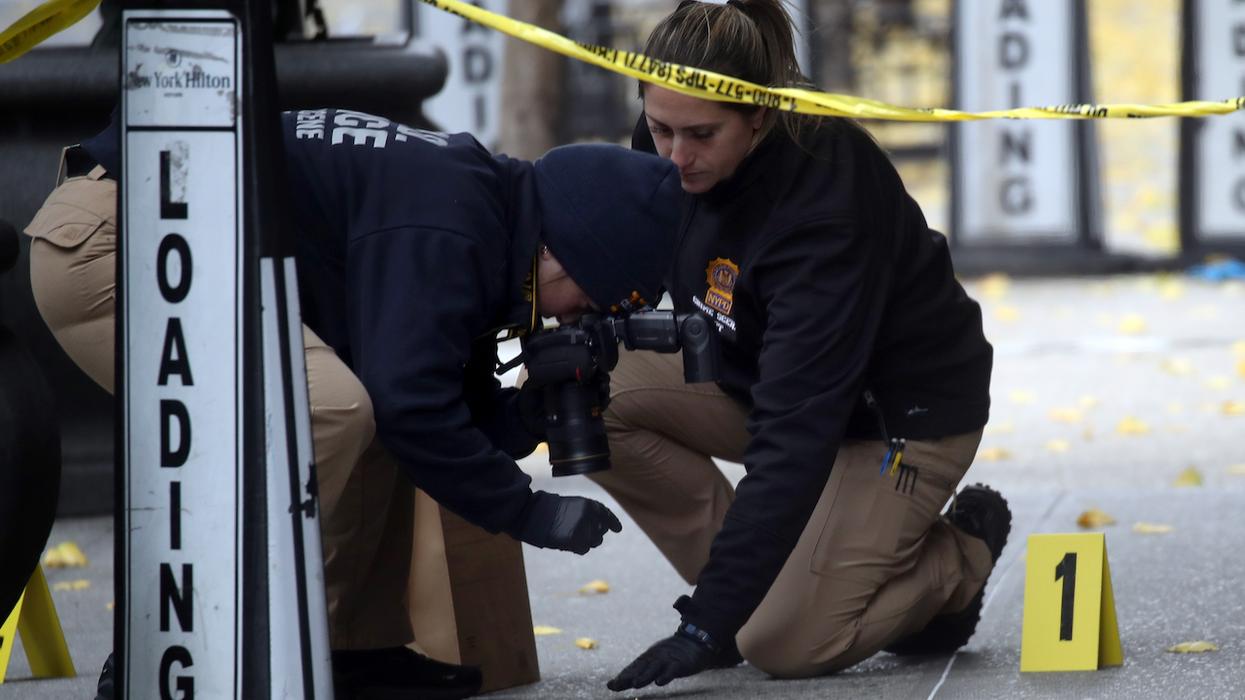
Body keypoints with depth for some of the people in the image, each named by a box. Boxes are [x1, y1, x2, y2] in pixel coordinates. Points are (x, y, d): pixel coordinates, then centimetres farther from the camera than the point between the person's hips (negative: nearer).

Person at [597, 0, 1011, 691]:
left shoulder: (829, 212, -37)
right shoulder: (669, 145, -16)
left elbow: (794, 433, -40)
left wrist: (711, 621, -43)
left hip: (902, 410, -7)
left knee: (785, 645, -19)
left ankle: (959, 557, 9)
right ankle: (745, 575, -3)